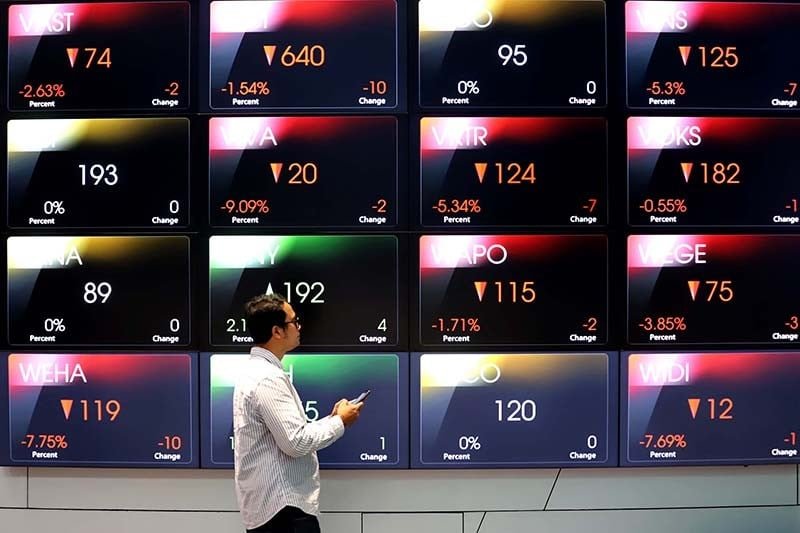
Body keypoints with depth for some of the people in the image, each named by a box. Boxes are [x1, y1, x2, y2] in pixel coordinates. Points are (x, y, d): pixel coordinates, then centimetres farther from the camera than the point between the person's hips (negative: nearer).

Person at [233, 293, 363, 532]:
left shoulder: (256, 371, 13)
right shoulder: (268, 379, -19)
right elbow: (296, 442, -23)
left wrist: (331, 418, 9)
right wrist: (340, 422, -10)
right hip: (284, 506, -10)